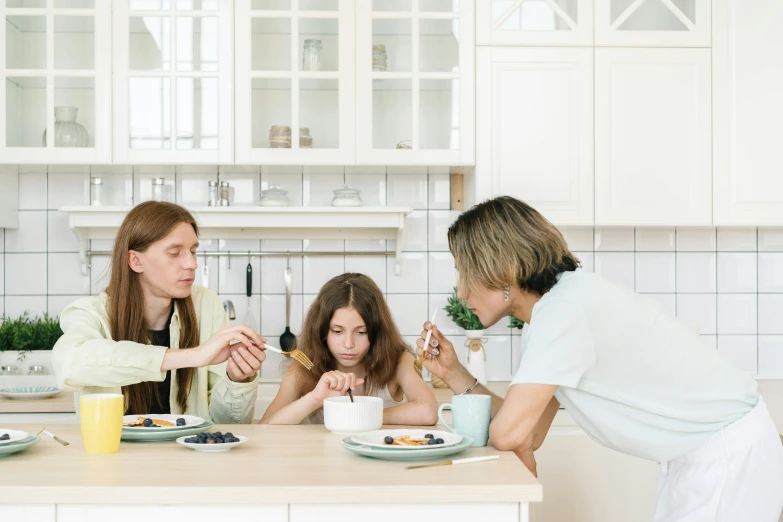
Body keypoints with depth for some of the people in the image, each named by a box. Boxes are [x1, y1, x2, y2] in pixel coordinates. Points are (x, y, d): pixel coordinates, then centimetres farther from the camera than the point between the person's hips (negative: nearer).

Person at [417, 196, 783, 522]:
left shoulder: (564, 310, -26)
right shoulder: (550, 307, 4)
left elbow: (509, 432, -27)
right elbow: (530, 436, 5)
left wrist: (523, 462, -5)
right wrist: (453, 373, 1)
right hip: (694, 453, 8)